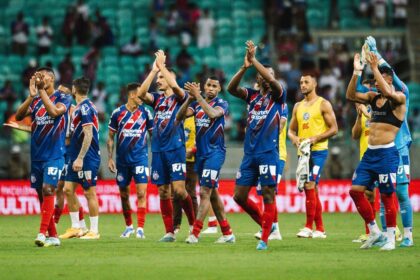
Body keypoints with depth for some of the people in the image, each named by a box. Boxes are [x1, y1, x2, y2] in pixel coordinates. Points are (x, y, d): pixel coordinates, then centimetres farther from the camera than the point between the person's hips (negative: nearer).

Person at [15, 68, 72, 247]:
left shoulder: (62, 98, -2)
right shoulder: (35, 100, 11)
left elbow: (54, 112, -23)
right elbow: (19, 116, -4)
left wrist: (42, 91, -20)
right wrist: (32, 95, -15)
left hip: (54, 155, -6)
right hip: (36, 155, 6)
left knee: (47, 190, -17)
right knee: (41, 194, 7)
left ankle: (42, 234, -22)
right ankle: (53, 236, 13)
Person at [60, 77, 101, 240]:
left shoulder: (85, 108, -15)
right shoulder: (79, 108, 14)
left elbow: (88, 135, -21)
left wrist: (80, 158, -22)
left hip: (87, 158, -9)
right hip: (76, 157, 9)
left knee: (89, 192, -3)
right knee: (68, 189, 8)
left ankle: (94, 231, 3)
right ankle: (75, 228, 14)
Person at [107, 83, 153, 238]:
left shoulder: (145, 112, 0)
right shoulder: (117, 113, 1)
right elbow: (111, 137, 7)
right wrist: (110, 158, 2)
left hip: (140, 158, -1)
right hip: (122, 160, 1)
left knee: (141, 192, -12)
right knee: (124, 194, 9)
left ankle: (140, 228, -9)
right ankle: (128, 226, 25)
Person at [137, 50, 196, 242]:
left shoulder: (179, 98, 1)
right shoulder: (157, 99, 14)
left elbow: (174, 85, -21)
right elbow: (141, 93, -4)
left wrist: (161, 65, -13)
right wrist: (153, 70, -6)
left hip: (175, 149, -5)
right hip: (158, 150, 5)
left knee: (178, 189, -13)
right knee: (163, 192, 3)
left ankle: (193, 223, 3)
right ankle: (169, 232, 6)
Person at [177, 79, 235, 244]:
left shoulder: (221, 104, -5)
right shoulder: (196, 104, 10)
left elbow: (212, 114, -28)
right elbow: (179, 117, -4)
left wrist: (198, 95, -29)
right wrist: (190, 99, -17)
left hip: (215, 152, -7)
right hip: (200, 153, 7)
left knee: (205, 192, -13)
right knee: (212, 194, 10)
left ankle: (195, 234, -17)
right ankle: (227, 233, 16)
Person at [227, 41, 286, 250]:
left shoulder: (277, 96, 3)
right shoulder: (252, 96, 14)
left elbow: (272, 80, -18)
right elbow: (231, 88, -2)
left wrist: (254, 60, -17)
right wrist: (245, 67, -15)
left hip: (268, 153, -5)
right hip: (249, 153, 5)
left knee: (268, 195, -6)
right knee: (239, 196, 4)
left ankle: (264, 239, -4)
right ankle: (264, 223, 23)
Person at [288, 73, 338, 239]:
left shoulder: (323, 104, -3)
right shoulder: (298, 106, 16)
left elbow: (333, 129, -7)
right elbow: (291, 129, 19)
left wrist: (314, 139, -18)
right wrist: (294, 139, -5)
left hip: (318, 151, -7)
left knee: (310, 186, -18)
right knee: (312, 189, 9)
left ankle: (309, 227, -17)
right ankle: (320, 229, 14)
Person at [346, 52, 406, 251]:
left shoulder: (398, 99, -6)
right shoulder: (373, 97, 14)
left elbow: (387, 92, -27)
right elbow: (350, 95, 6)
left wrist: (375, 68, -23)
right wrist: (356, 72, -3)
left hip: (387, 153, -7)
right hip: (370, 153, 7)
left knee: (387, 195, -5)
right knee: (355, 190, 2)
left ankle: (390, 238, 4)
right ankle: (374, 232, 12)